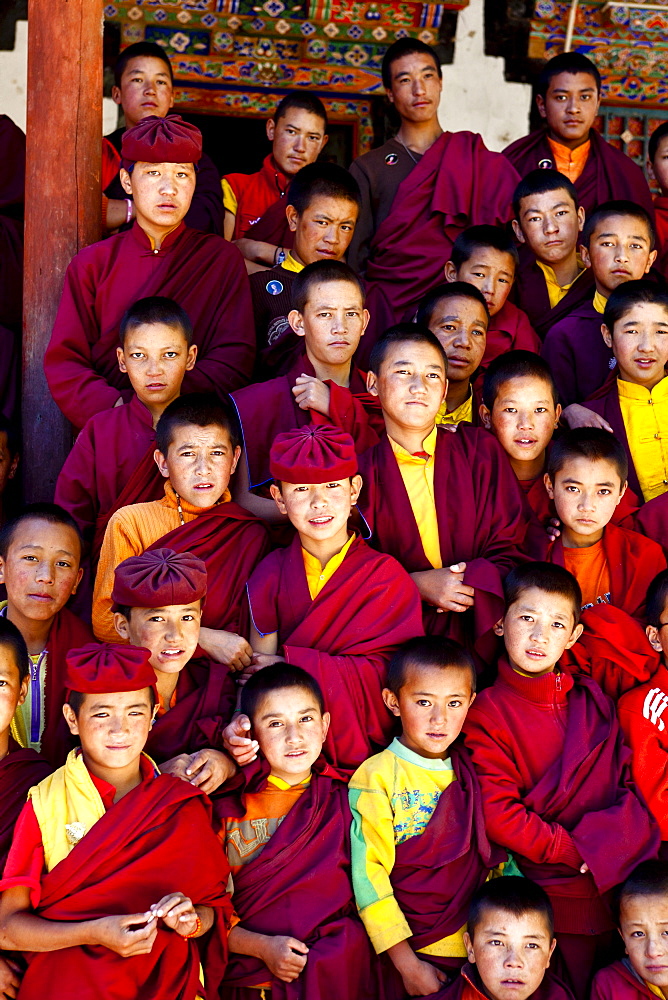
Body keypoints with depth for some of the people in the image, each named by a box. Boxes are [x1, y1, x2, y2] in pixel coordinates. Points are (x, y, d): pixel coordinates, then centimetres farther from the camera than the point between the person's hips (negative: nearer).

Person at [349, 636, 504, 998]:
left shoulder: (472, 772, 4)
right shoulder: (376, 777, -11)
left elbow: (496, 853, 7)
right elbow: (369, 874, -13)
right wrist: (406, 962, -15)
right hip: (412, 951, -4)